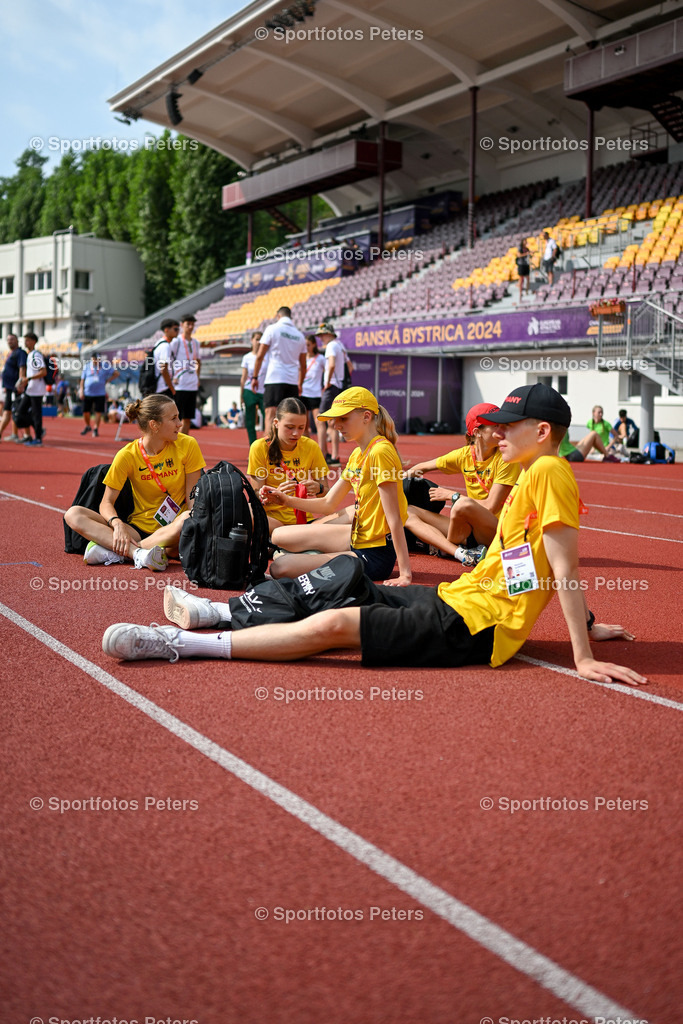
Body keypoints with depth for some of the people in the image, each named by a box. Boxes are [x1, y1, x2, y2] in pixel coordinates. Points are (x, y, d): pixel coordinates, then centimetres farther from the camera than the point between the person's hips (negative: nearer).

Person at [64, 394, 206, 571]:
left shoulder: (187, 445, -4)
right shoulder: (127, 455, -5)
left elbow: (193, 497, -3)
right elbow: (106, 503, -5)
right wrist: (117, 525, -26)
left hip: (172, 529, -1)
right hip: (139, 528, 1)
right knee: (73, 514, -17)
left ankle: (111, 550, -29)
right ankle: (139, 553, -39)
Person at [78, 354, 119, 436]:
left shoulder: (105, 366, 0)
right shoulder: (87, 366, 3)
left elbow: (116, 373, 6)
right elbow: (82, 379, 7)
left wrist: (107, 381, 0)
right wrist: (81, 391, 0)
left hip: (100, 393, -1)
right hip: (88, 393, 1)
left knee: (98, 412, -1)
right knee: (86, 411, 3)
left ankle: (96, 429, 10)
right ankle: (87, 426, 27)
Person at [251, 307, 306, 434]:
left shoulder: (272, 329, 1)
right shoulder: (300, 335, 13)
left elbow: (260, 356, -2)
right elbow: (303, 365, 16)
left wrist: (254, 377, 5)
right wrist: (300, 384, 26)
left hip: (274, 380, -4)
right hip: (293, 381, 4)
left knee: (270, 416, -11)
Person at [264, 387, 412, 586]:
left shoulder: (380, 452, -22)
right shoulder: (357, 455, 9)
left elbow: (394, 519, -24)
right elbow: (329, 504, 13)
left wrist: (405, 573, -25)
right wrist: (288, 500, -1)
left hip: (375, 555, -10)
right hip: (358, 537, 10)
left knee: (279, 568, -17)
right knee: (279, 536, 16)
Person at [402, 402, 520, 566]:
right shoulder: (464, 455, 4)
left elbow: (491, 507, -17)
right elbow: (424, 466, 20)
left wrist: (452, 496, -10)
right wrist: (410, 472, -1)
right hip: (471, 530, 6)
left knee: (463, 504, -36)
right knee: (408, 512, -8)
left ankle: (447, 547, -7)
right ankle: (462, 554, -28)